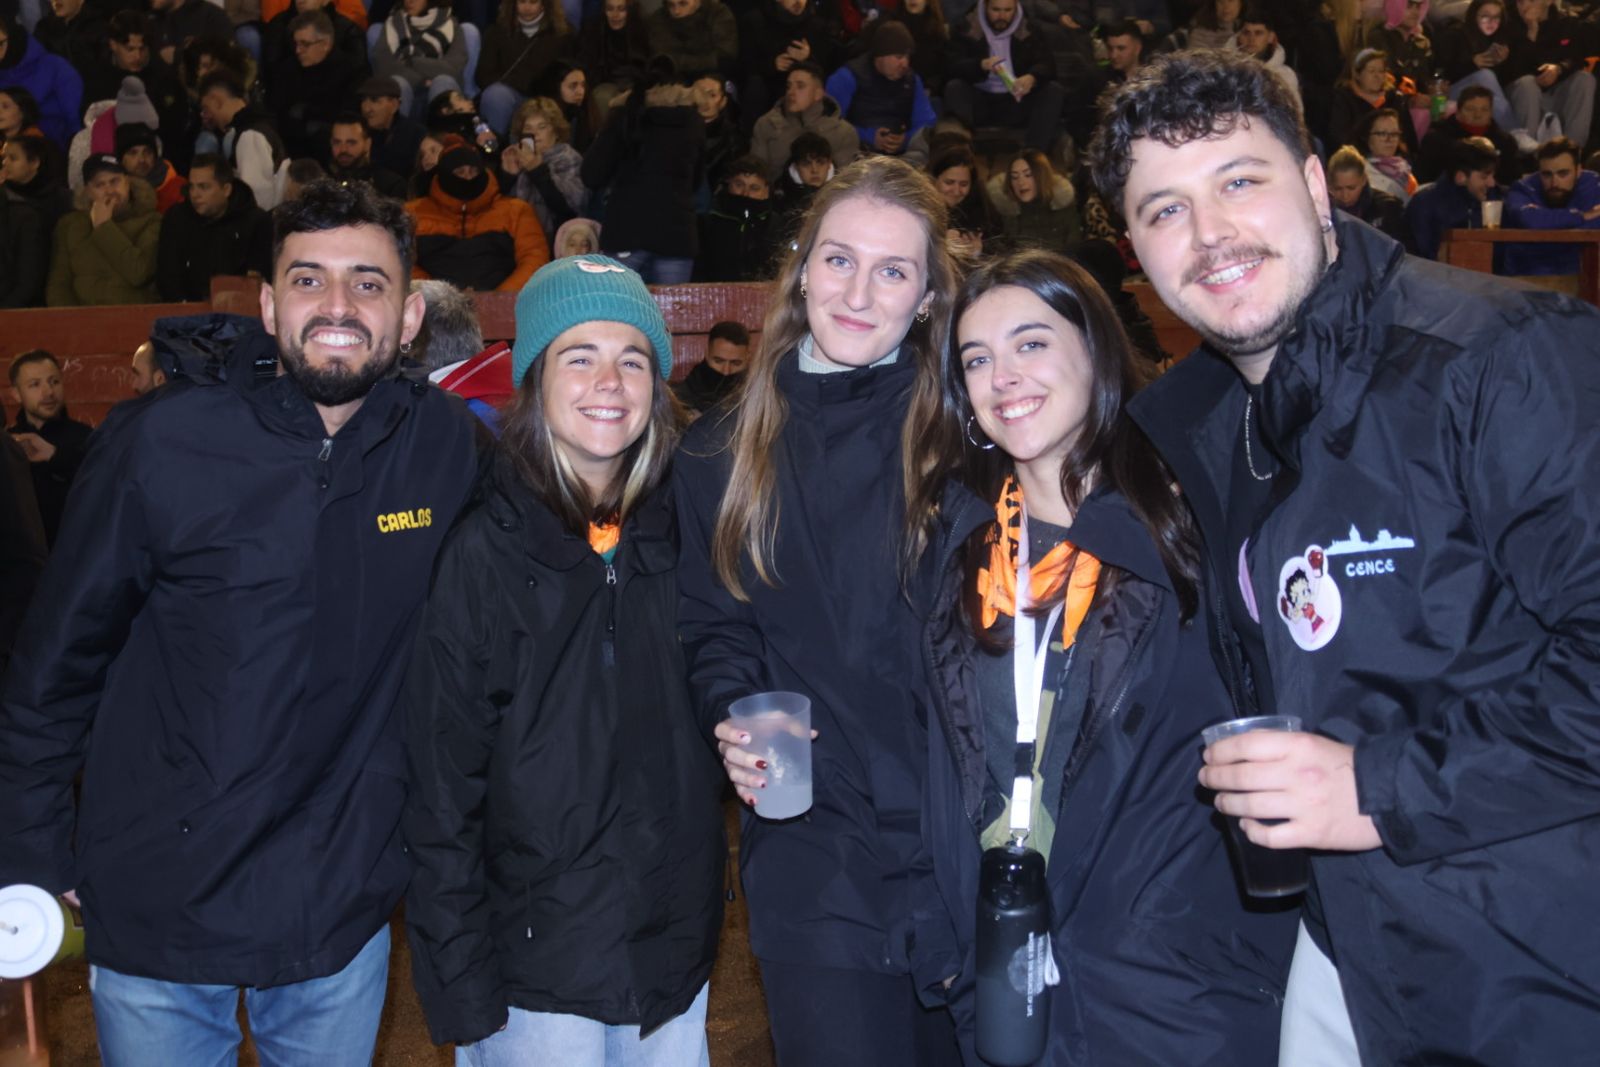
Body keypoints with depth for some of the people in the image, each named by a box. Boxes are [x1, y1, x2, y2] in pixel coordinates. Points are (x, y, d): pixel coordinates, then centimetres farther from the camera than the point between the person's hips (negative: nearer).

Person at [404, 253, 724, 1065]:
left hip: (675, 947, 4)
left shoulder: (682, 534, -1)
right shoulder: (486, 553, -12)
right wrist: (459, 988, -10)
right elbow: (443, 791, -10)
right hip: (537, 964, -3)